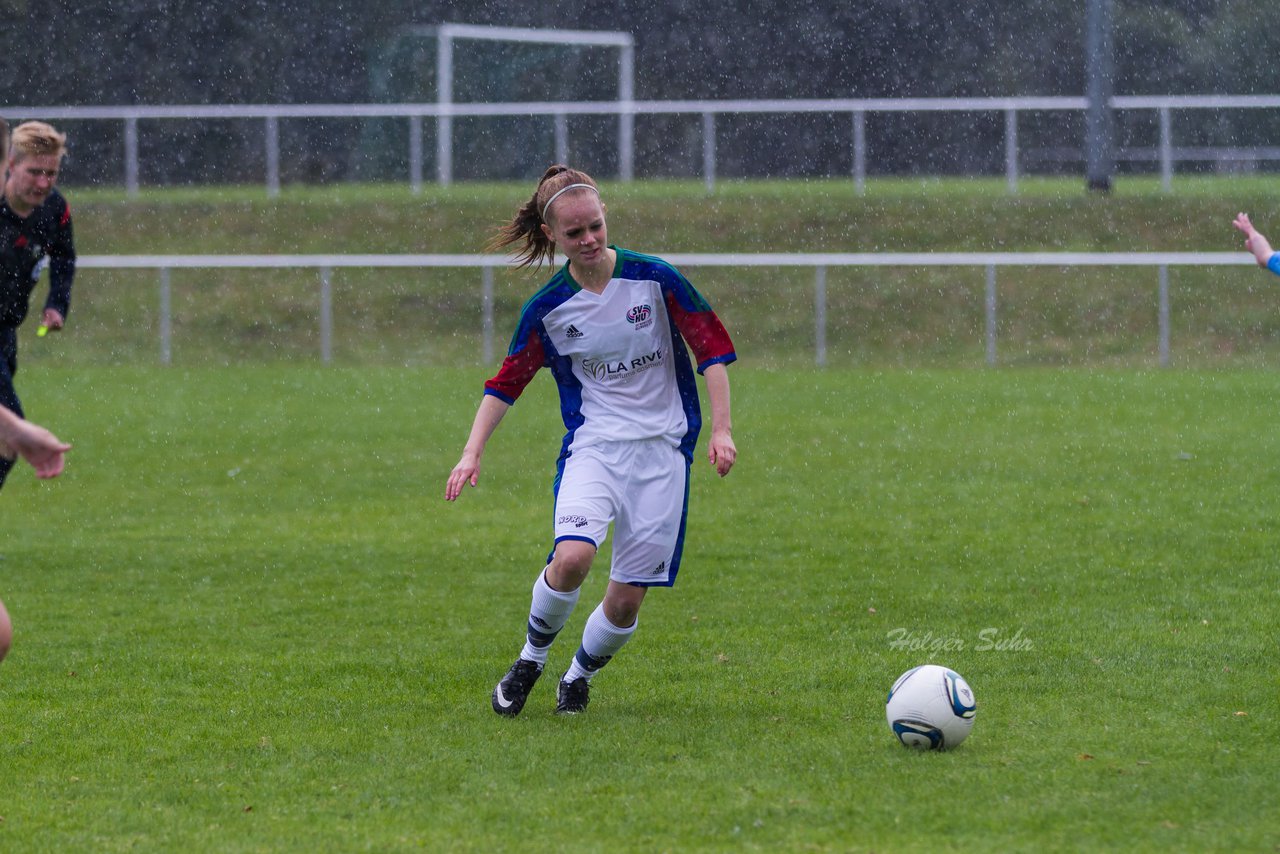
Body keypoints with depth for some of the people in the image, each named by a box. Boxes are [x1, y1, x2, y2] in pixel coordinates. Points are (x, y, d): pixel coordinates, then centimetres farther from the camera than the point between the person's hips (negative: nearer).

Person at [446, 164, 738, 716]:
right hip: (592, 445, 0)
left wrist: (721, 430, -7)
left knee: (628, 597, -2)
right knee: (572, 556, -28)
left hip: (662, 450, 0)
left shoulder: (655, 279, -6)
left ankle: (579, 675, 28)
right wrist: (472, 454, -2)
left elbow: (713, 349, 0)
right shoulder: (548, 308, -2)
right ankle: (531, 658, -2)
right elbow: (506, 383, 7)